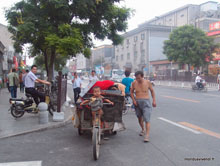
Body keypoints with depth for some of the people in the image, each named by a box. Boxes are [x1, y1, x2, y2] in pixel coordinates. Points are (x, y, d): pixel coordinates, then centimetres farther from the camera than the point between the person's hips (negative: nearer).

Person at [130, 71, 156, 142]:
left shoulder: (147, 82, -4)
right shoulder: (134, 83, -2)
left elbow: (152, 91, 9)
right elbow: (131, 92, 10)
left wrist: (154, 100, 2)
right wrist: (134, 100, -4)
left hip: (146, 102, -3)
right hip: (137, 102, 3)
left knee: (147, 119, -13)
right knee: (139, 118, 18)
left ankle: (147, 136, -15)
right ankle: (143, 130, 42)